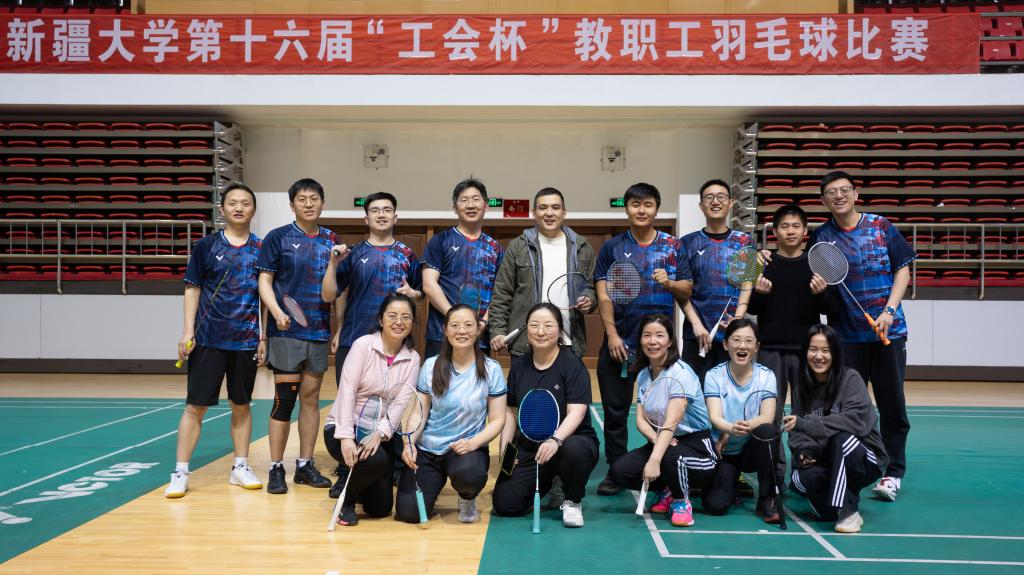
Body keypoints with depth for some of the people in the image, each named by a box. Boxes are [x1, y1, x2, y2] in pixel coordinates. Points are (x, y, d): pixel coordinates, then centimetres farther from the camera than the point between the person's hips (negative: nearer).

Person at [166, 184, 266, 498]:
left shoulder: (261, 249, 4)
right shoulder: (206, 246, 0)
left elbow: (266, 295, 8)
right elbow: (192, 289, 2)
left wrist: (264, 336, 4)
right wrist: (188, 331, -5)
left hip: (246, 340, 2)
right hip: (208, 339, -2)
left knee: (241, 405, 10)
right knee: (195, 405, 0)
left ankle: (240, 468, 21)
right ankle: (180, 473, 9)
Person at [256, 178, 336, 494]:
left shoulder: (331, 240, 10)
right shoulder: (278, 238, 0)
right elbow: (264, 281, -2)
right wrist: (277, 312, -19)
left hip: (320, 331, 4)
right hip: (288, 331, -4)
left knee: (311, 399, 9)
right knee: (285, 400, -4)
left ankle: (305, 465, 19)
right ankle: (276, 469, 7)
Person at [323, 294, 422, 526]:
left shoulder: (412, 359, 1)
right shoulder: (363, 345, -9)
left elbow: (401, 403, -8)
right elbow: (347, 391, -17)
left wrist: (380, 434, -24)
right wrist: (346, 437, -26)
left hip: (381, 433, 4)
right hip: (343, 428, -4)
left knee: (380, 508, 0)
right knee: (377, 460, -35)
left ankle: (354, 481, 34)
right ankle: (346, 496, -3)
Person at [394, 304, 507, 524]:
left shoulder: (491, 370, -5)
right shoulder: (431, 366, 1)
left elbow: (497, 420, -3)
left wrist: (473, 442, -20)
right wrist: (409, 442, -15)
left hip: (467, 448, -2)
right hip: (426, 450, 2)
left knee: (466, 472, -38)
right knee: (408, 513, -14)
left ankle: (467, 499, 1)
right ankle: (435, 482, 22)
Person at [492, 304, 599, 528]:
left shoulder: (572, 364, -9)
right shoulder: (519, 366, 7)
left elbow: (576, 412, -19)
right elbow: (511, 411, 13)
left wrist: (556, 439, -36)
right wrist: (504, 448, 2)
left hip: (570, 440, -4)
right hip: (528, 448, 4)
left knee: (574, 450, -41)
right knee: (504, 504, -11)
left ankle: (573, 502, -8)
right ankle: (546, 486, 22)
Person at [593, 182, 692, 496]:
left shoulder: (673, 246, 6)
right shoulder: (612, 247, 4)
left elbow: (687, 291, 6)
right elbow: (604, 295, 0)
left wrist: (670, 283, -16)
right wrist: (612, 335, -9)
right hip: (620, 342, 0)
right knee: (615, 410, 5)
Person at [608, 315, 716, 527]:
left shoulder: (680, 372, -18)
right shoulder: (643, 375, 5)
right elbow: (640, 419, -3)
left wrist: (654, 460, -40)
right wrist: (655, 437, -26)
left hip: (696, 445, -6)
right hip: (662, 442, 6)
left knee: (670, 456, -40)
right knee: (618, 471, -17)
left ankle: (681, 501, -5)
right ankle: (668, 492, 10)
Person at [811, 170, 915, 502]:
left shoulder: (881, 226, 3)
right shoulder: (821, 237, 4)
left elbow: (903, 269, 4)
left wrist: (889, 310, -8)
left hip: (888, 331, 0)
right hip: (846, 335, 0)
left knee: (892, 405, 5)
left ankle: (893, 473, 17)